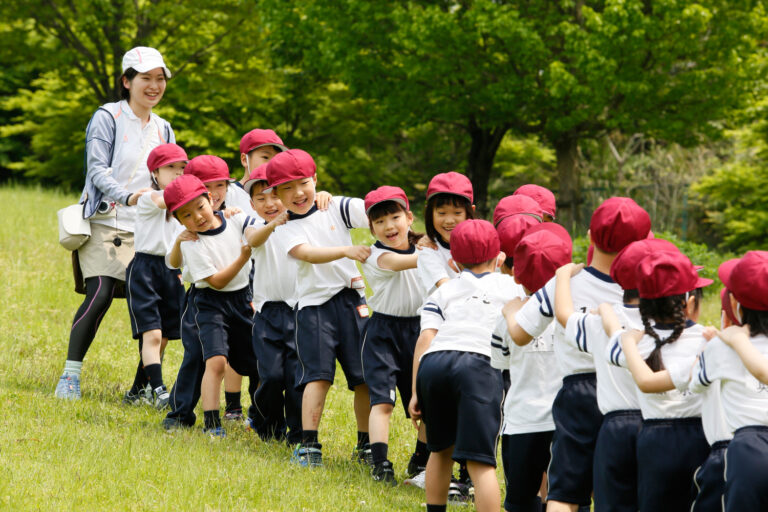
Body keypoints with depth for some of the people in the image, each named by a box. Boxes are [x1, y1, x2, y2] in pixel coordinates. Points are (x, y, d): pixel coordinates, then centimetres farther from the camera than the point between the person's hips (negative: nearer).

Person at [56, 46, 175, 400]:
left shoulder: (163, 129, 17)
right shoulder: (107, 118, -1)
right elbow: (97, 168, -12)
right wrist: (127, 196, -28)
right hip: (105, 222, -5)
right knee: (100, 294, -19)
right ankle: (70, 376, -11)